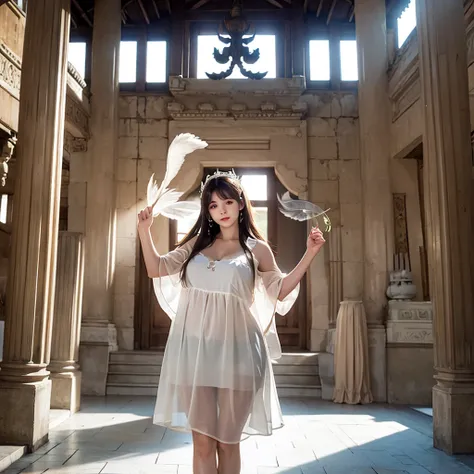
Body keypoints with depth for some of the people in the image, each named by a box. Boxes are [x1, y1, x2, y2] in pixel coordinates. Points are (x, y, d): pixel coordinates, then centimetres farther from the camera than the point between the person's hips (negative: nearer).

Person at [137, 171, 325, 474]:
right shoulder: (197, 243, 13)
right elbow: (156, 269, 14)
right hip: (195, 349, 2)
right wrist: (144, 229, 4)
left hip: (234, 351, -1)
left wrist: (310, 254, 3)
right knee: (202, 441, 4)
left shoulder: (257, 249, 6)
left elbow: (281, 291, 10)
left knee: (228, 440, 10)